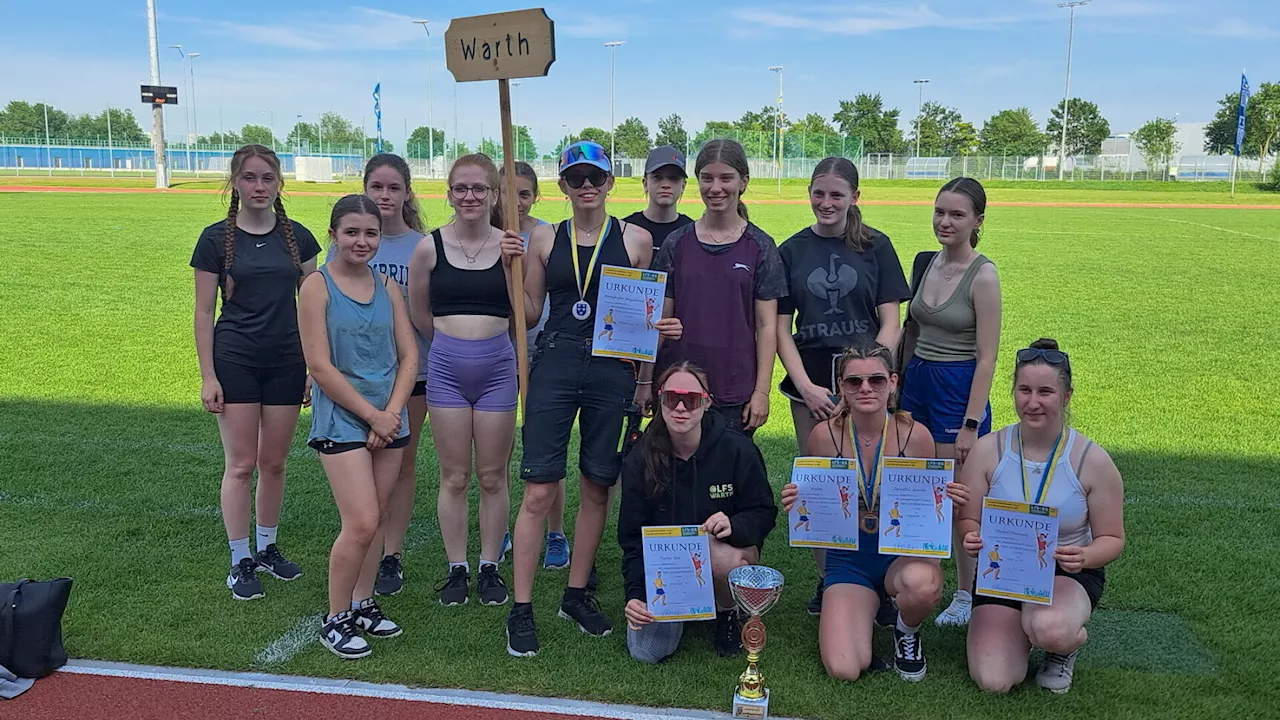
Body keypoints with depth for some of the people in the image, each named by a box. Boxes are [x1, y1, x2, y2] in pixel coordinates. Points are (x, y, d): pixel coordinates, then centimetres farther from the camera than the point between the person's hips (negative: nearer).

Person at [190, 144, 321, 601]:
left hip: (286, 362, 3)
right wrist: (207, 376, -6)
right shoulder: (216, 239, -3)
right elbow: (204, 312, -1)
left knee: (274, 461, 10)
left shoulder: (297, 237, 4)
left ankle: (268, 547, 27)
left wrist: (314, 366, 3)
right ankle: (240, 562, 12)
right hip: (235, 361, -2)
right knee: (241, 463, 0)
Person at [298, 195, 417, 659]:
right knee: (361, 524, -10)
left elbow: (409, 356, 6)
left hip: (390, 419, 5)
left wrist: (392, 413, -8)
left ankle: (363, 603, 27)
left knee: (377, 519, 11)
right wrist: (372, 415, -12)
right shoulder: (318, 286, -6)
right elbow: (320, 365, -12)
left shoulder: (387, 286, 8)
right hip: (342, 420, -5)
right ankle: (336, 619, 8)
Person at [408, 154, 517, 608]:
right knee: (454, 477, 7)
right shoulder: (429, 248, -1)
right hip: (446, 367, 0)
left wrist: (512, 266, -13)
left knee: (493, 476, 8)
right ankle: (457, 569, 21)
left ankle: (490, 567, 22)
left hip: (498, 366, 0)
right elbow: (419, 314, 10)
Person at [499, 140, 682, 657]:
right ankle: (521, 610, 6)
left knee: (597, 488, 10)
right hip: (555, 366, -1)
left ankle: (577, 594, 26)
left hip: (612, 371, 1)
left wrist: (664, 329, -7)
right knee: (538, 491, -4)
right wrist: (512, 265, -4)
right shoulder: (545, 239, 6)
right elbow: (529, 314, 8)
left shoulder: (636, 240, 5)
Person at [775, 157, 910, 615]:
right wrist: (807, 387, -6)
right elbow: (781, 329, 5)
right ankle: (828, 580, 18)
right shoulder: (791, 251, 6)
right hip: (810, 384, 1)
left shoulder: (875, 246, 3)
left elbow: (890, 323, 1)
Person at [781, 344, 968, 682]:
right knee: (844, 670, -19)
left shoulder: (914, 435, -10)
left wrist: (950, 501, -19)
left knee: (921, 584, -39)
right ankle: (864, 611, 18)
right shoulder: (825, 436, -10)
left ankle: (907, 631, 1)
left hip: (904, 552, 0)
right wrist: (795, 504, -19)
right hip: (848, 560, 0)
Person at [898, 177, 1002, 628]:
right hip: (917, 383, 6)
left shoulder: (982, 276, -13)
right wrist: (900, 389, 14)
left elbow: (987, 358, -14)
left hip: (957, 389, -6)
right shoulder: (929, 264, 7)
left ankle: (967, 595, 21)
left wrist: (971, 424, -17)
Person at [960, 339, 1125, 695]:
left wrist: (1085, 556, -26)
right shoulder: (987, 450, -7)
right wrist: (972, 540, -26)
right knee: (992, 682, -16)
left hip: (1068, 575, -2)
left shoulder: (1092, 460, -10)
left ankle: (1068, 644, 3)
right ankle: (1021, 630, 20)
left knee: (1050, 629, -38)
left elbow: (1112, 539, -3)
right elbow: (969, 521, -1)